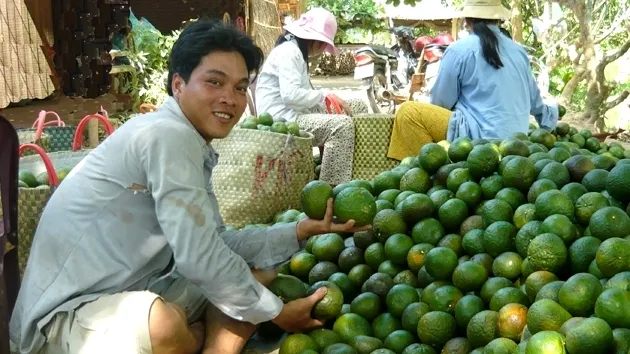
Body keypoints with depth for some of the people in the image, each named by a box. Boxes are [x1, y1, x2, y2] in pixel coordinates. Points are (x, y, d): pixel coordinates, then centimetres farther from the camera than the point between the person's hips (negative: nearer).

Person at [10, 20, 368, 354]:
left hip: (135, 295, 10)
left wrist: (302, 230, 6)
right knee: (165, 325, -39)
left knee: (255, 276, 11)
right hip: (66, 312, -10)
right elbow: (200, 257, -24)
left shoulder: (192, 146, 9)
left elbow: (219, 241, 12)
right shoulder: (169, 135, -21)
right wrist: (276, 312, -12)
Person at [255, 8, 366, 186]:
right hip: (281, 118, -11)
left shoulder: (296, 51, 20)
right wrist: (326, 97, -16)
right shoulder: (289, 50, -13)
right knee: (343, 124, -25)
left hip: (292, 113, 11)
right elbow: (291, 94, -24)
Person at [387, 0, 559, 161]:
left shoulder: (459, 50, -6)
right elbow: (533, 99, 25)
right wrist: (549, 115, 47)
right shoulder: (519, 51, 12)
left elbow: (441, 102, -1)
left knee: (408, 112, -3)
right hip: (515, 142, 7)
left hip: (481, 138, -7)